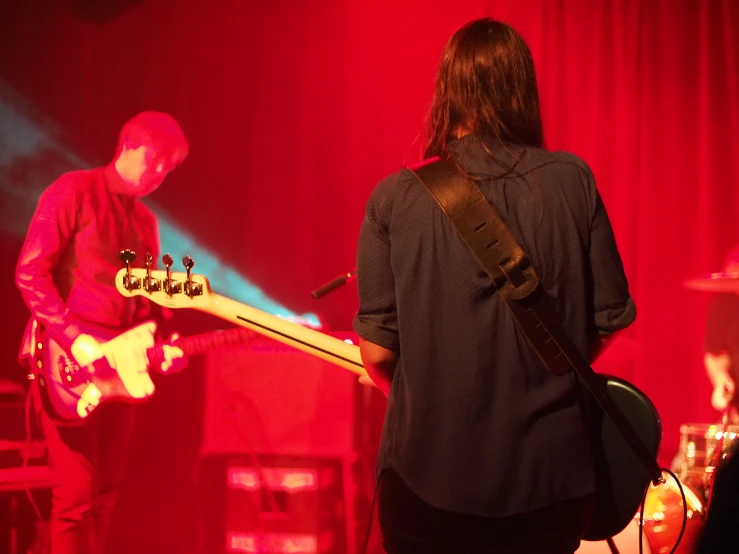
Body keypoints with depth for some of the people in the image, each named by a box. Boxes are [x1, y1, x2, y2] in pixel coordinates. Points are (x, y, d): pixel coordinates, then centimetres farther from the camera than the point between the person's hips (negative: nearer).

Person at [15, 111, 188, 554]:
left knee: (106, 491, 9)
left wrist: (159, 346, 1)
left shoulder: (146, 221, 17)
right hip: (68, 361, -7)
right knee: (77, 493, -9)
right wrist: (74, 337, -20)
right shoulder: (75, 191, -5)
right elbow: (30, 273, -12)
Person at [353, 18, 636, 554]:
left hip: (430, 471, -1)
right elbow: (607, 323, 1)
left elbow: (376, 350, -7)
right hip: (552, 473, 1)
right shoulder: (572, 182, -5)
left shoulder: (395, 198, -7)